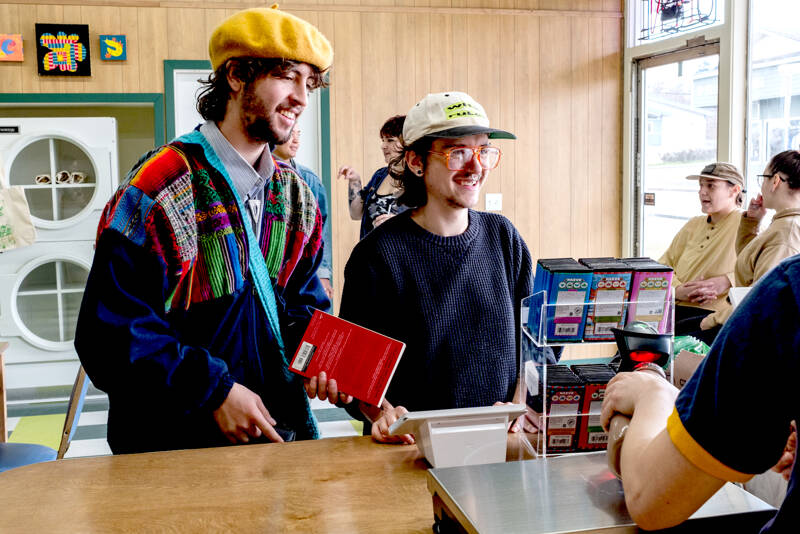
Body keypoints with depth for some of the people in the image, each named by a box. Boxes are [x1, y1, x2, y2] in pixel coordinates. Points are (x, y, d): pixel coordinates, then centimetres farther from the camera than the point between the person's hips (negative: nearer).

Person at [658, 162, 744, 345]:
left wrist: (726, 282, -18)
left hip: (714, 316, -5)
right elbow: (663, 266, 16)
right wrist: (679, 290, -6)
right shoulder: (693, 225, 23)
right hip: (676, 309, 5)